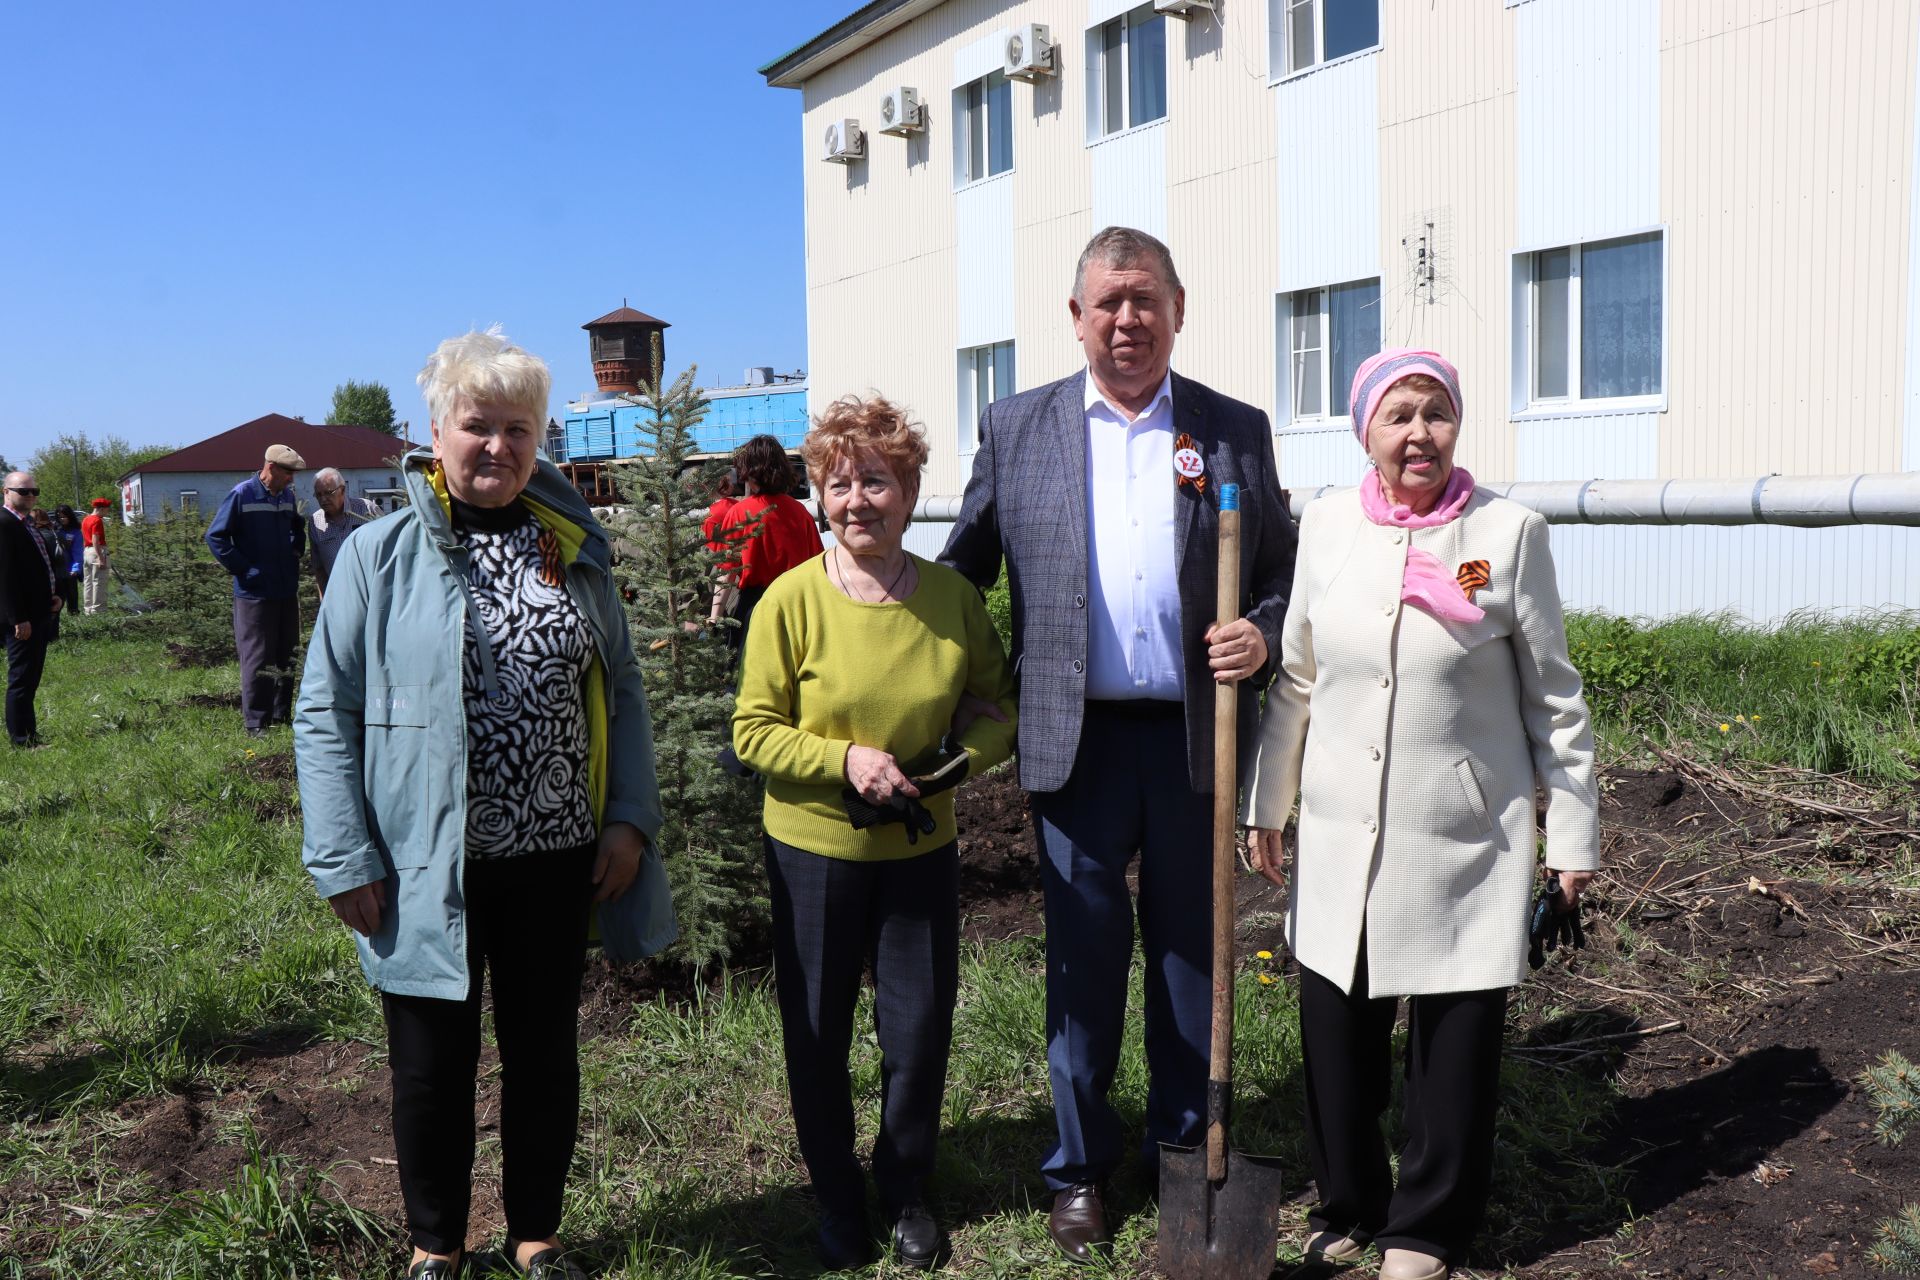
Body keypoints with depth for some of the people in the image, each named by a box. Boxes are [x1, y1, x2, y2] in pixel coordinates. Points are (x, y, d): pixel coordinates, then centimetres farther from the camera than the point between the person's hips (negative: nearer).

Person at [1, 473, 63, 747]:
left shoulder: (27, 524, 14)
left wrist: (56, 595, 7)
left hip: (40, 613, 10)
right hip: (23, 618, -10)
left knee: (30, 678, 16)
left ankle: (27, 731, 26)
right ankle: (22, 740, 4)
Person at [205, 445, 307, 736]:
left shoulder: (288, 496, 9)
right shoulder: (242, 495, -10)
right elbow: (215, 536, -10)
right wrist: (243, 569, -14)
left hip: (287, 591, 7)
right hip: (255, 592, -6)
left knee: (285, 656, 13)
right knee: (257, 659, -3)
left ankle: (281, 714, 23)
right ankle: (255, 723, 3)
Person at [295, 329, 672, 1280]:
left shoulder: (574, 549, 4)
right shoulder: (380, 554, -5)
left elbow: (621, 690, 9)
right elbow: (326, 713, -5)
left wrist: (630, 816, 0)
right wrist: (342, 860, -9)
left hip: (556, 856, 3)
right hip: (428, 866, -2)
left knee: (545, 1051, 15)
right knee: (432, 1062, 12)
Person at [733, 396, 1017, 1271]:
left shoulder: (953, 597, -6)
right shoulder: (791, 599, -14)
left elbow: (1000, 702, 4)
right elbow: (754, 731, -10)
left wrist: (966, 756, -16)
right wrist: (845, 759, -24)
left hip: (921, 851, 2)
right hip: (813, 849, -1)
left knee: (920, 1032, 11)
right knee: (816, 1036, 13)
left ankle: (906, 1191, 37)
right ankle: (837, 1201, 36)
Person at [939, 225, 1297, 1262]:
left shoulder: (1236, 430, 5)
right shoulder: (1016, 428, 5)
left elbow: (1281, 569, 9)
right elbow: (964, 566, 9)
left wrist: (1261, 634, -11)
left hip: (1196, 738, 1)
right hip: (1077, 739, 0)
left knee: (1191, 950, 13)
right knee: (1083, 955, 8)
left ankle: (1185, 1149, 31)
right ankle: (1079, 1168, 25)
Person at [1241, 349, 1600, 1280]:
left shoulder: (1508, 532, -5)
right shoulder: (1327, 526, 3)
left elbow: (1554, 698, 0)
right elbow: (1293, 680, 11)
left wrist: (1572, 832, 1)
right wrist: (1265, 805, 12)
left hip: (1464, 843, -2)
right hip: (1340, 841, 3)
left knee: (1455, 1045, 8)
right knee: (1335, 1036, 11)